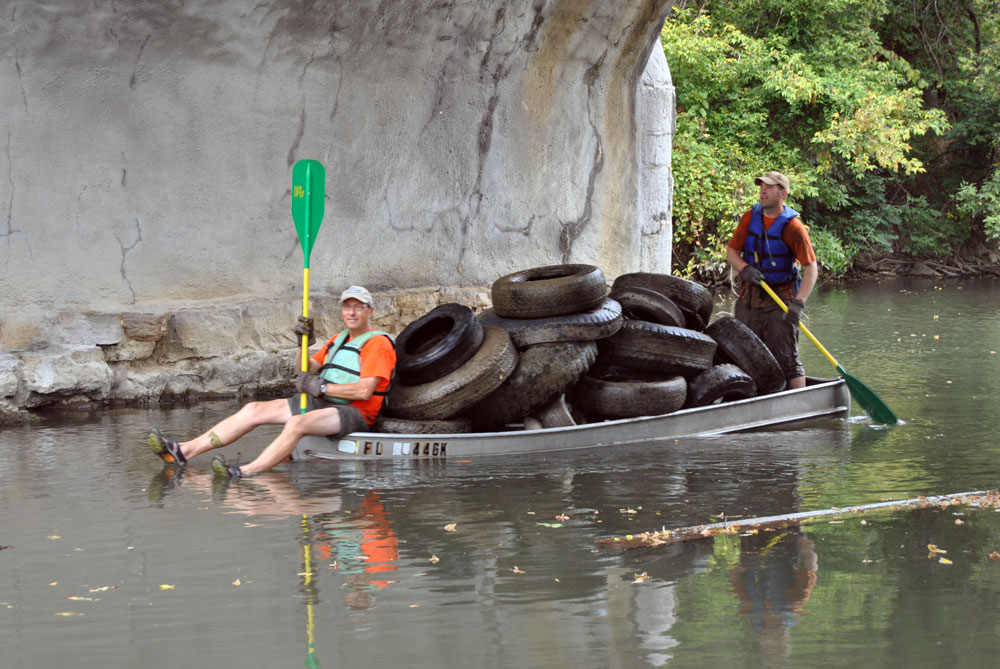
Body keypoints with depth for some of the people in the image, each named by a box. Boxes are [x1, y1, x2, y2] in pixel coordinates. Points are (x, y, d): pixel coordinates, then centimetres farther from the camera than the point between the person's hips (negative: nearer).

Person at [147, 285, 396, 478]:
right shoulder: (339, 339, 23)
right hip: (321, 403, 9)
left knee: (297, 423, -37)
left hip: (354, 412, -9)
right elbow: (306, 369, 17)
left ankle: (245, 473, -55)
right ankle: (183, 451, -14)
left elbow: (364, 391, -17)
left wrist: (321, 387, -15)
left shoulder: (378, 343, -5)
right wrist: (304, 342, -1)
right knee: (254, 410, -4)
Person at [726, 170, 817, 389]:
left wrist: (799, 302, -25)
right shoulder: (750, 217, 4)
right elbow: (731, 251, 10)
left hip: (780, 299, -5)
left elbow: (811, 267, -13)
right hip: (749, 297, 5)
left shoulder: (793, 226, -11)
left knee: (786, 358, -8)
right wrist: (745, 269, -13)